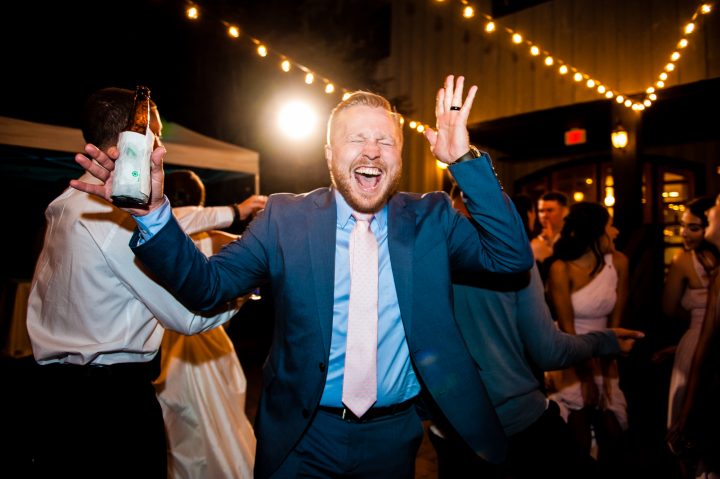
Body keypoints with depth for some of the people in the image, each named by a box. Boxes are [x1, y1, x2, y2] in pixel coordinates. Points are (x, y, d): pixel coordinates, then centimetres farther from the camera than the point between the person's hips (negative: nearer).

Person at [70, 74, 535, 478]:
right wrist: (153, 213, -26)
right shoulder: (285, 217, -8)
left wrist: (466, 160, -21)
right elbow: (207, 285, -9)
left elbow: (512, 257, -13)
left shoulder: (430, 217, -4)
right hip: (304, 436, -1)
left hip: (396, 436, 2)